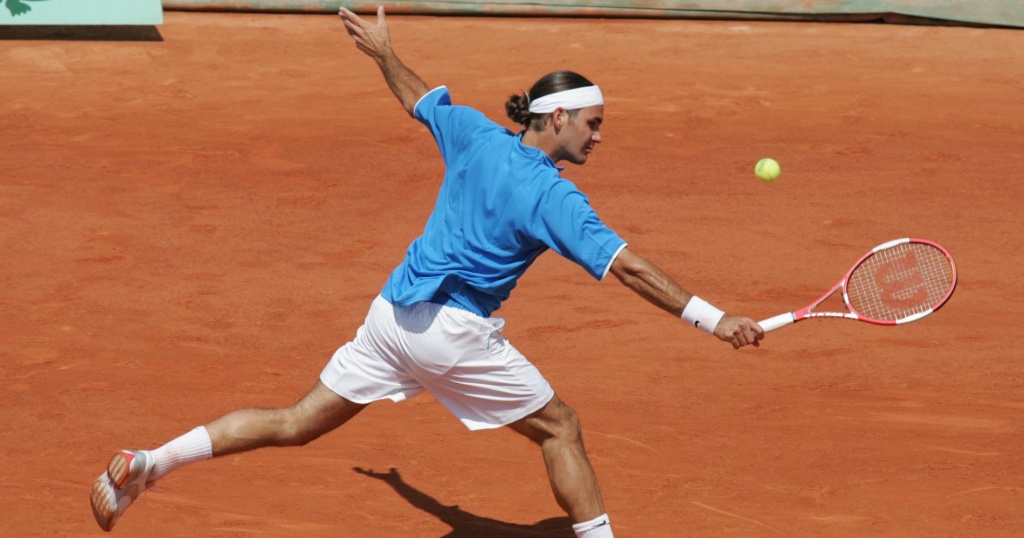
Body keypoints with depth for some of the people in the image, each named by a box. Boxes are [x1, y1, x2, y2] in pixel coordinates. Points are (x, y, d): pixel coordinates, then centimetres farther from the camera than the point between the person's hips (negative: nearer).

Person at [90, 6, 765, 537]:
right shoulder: (552, 196, -13)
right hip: (452, 329, -7)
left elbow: (417, 97, 23)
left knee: (297, 423, 11)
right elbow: (628, 266, -20)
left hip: (392, 312, 7)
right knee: (560, 427, 8)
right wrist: (711, 318, -21)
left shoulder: (475, 134, 5)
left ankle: (146, 464, 7)